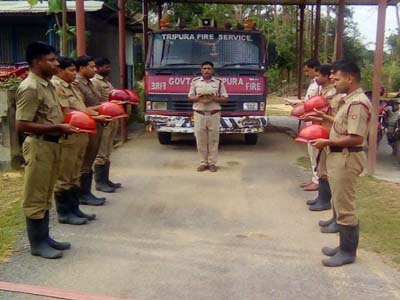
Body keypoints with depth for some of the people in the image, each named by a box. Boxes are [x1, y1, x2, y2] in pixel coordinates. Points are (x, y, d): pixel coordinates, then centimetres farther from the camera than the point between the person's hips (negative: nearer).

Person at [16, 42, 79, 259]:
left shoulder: (48, 84, 11)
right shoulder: (29, 88, -17)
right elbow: (22, 125, -21)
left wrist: (66, 121, 6)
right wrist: (57, 128, -22)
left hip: (52, 144, 9)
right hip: (39, 146, -9)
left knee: (45, 195, 16)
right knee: (35, 197, 2)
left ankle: (44, 237, 27)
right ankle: (37, 243, 12)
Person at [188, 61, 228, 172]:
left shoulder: (219, 82, 5)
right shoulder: (195, 81, 9)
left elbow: (225, 98, 5)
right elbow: (190, 97, 11)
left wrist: (214, 98, -14)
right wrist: (197, 98, -11)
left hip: (214, 114, -1)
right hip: (199, 114, 1)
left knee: (213, 139, 0)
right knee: (201, 139, 1)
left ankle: (212, 163, 8)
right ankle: (203, 162, 10)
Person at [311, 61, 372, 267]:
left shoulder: (358, 103, -19)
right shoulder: (349, 100, 13)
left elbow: (356, 138, -24)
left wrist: (327, 142, -18)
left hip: (346, 158, -11)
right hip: (339, 156, 11)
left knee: (345, 207, -1)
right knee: (340, 204, 17)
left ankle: (348, 252, 11)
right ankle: (344, 245, 29)